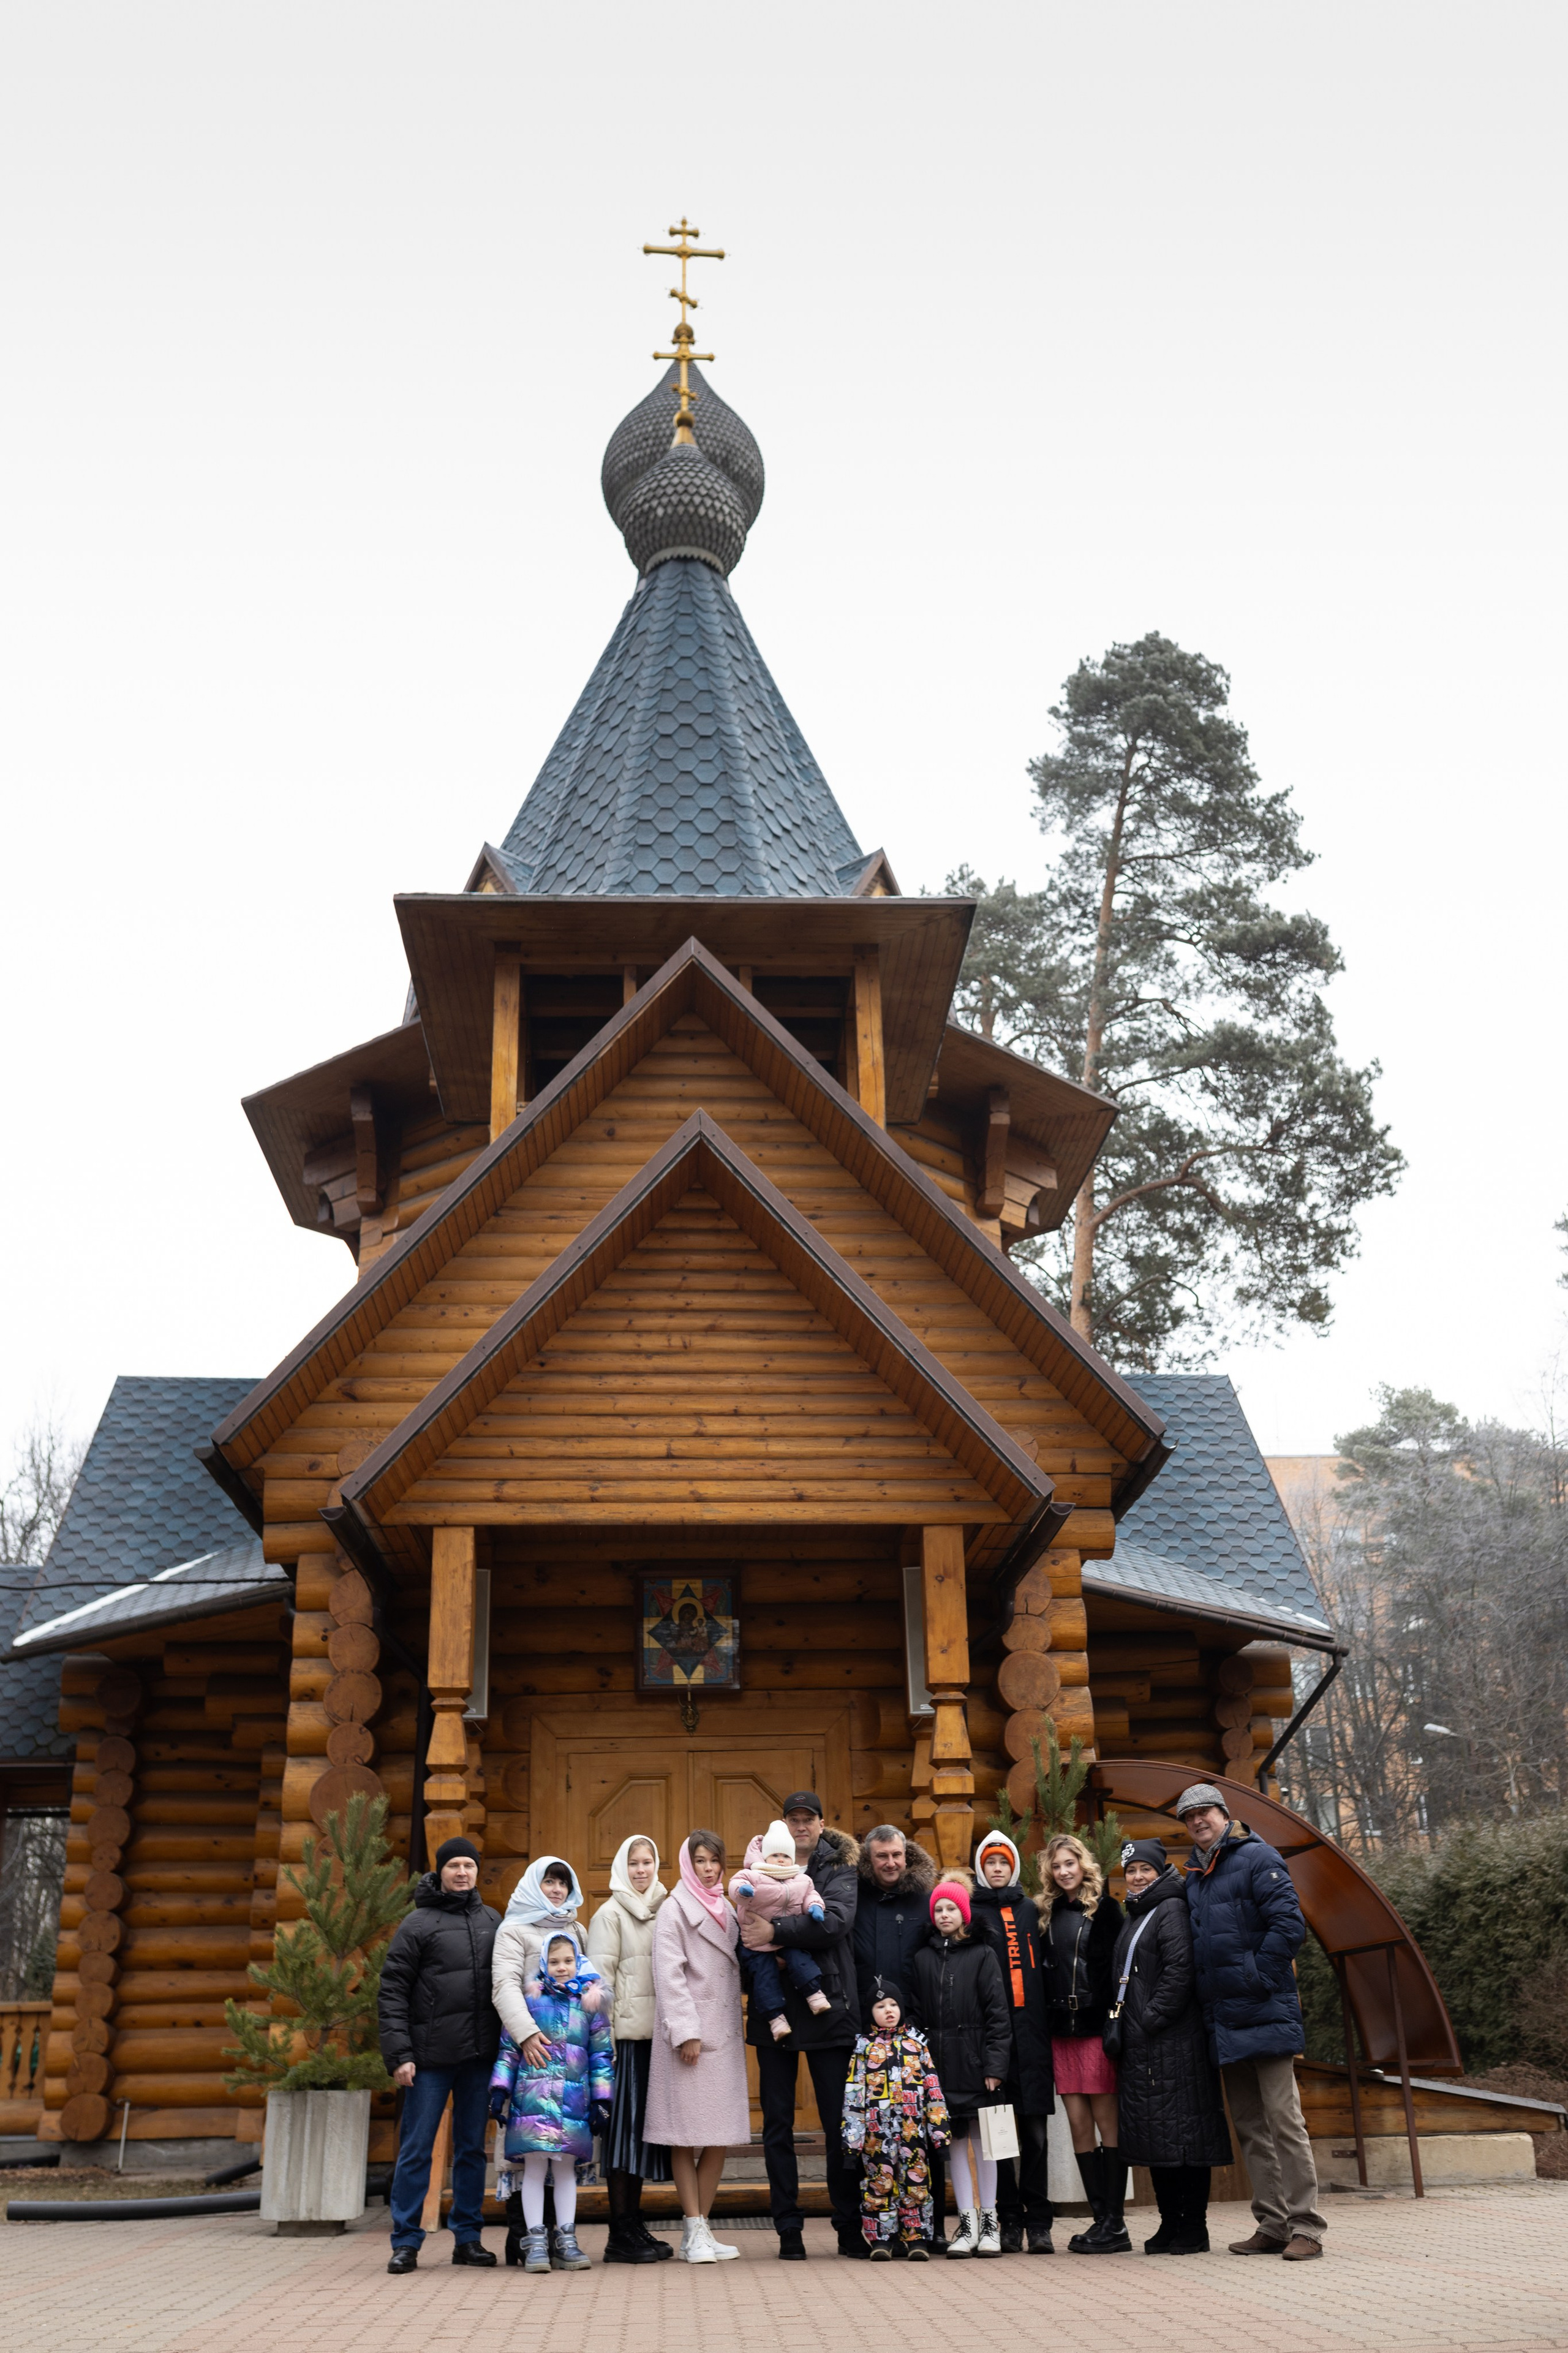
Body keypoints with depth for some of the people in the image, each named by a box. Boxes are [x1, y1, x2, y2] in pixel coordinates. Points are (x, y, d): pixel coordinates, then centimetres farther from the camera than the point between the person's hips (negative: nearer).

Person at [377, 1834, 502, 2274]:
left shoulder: (492, 1922, 12)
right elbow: (392, 1992, -5)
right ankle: (406, 2241, 7)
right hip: (431, 2056, -4)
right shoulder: (417, 1924, -1)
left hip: (479, 2055, 4)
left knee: (472, 2148, 9)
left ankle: (468, 2237, 17)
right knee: (416, 2149, -1)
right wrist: (398, 2055, -13)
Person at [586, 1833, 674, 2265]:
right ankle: (620, 2233, 1)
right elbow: (601, 1975, -7)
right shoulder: (611, 1913, -2)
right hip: (626, 2034, -6)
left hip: (656, 2033, 6)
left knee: (644, 2125, 9)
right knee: (625, 2126, -4)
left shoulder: (662, 1911, 15)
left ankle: (635, 2226, 16)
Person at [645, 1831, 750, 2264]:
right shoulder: (675, 1909, -3)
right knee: (685, 2134, -3)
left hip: (724, 2033, 6)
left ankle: (700, 2229, 11)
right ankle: (695, 2231, 2)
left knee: (721, 2136, 4)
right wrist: (686, 2032, -16)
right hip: (689, 2033, -6)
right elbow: (669, 1974, -10)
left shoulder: (727, 1910, 17)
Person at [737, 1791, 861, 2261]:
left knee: (840, 2122, 3)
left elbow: (837, 1921, -14)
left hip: (828, 2009, -2)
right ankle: (788, 2228, 14)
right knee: (778, 2124, 5)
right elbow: (744, 1927, 4)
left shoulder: (839, 1870, 3)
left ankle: (850, 2226, 14)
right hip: (774, 2011, 2)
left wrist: (777, 1931, -19)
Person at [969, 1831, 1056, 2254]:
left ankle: (1038, 2221, 3)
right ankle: (1010, 2219, 7)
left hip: (1031, 2031, 2)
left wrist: (1047, 2022, 4)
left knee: (1035, 2130, -1)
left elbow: (1043, 1968, 15)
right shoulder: (973, 1913, 8)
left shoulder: (1030, 1911, 17)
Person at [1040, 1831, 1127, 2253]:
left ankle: (1115, 2225, 1)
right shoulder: (1050, 1914, 15)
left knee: (1106, 2121, -3)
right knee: (1079, 2125, 4)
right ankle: (1101, 2219, 10)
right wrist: (1046, 2021, 5)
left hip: (1097, 2027, -5)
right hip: (1062, 2031, 5)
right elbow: (1044, 1970, 15)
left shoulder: (1104, 1908, 0)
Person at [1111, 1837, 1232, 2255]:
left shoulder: (1171, 1910, -7)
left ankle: (1193, 2231, -2)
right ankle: (1170, 2224, 16)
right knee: (1155, 2136, 10)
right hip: (1141, 2046, 9)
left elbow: (1179, 1971, -17)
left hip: (1173, 2040, -9)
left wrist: (1152, 2018, -17)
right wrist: (1122, 2027, 13)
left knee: (1182, 2130, -6)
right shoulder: (1135, 1916, 19)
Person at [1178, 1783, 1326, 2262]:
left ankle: (1305, 2227, -2)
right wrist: (1206, 1993, 11)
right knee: (1249, 2127, 10)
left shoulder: (1257, 1859, -5)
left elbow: (1289, 1926, -14)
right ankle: (1272, 2225, 16)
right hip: (1222, 2021, 8)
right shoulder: (1194, 1876, 17)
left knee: (1283, 2119, -7)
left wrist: (1257, 1979, -14)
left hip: (1264, 2014, -8)